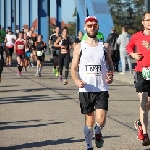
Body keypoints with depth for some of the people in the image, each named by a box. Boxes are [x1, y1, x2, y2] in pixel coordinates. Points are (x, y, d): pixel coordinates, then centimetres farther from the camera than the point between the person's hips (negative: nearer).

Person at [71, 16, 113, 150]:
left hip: (102, 89, 0)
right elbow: (74, 68, 3)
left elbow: (110, 64, 16)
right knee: (89, 120, 7)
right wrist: (77, 81, -17)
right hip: (85, 89, 0)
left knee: (101, 120, -12)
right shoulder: (79, 47, 3)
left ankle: (98, 132, 22)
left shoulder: (104, 46, 5)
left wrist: (110, 76, -5)